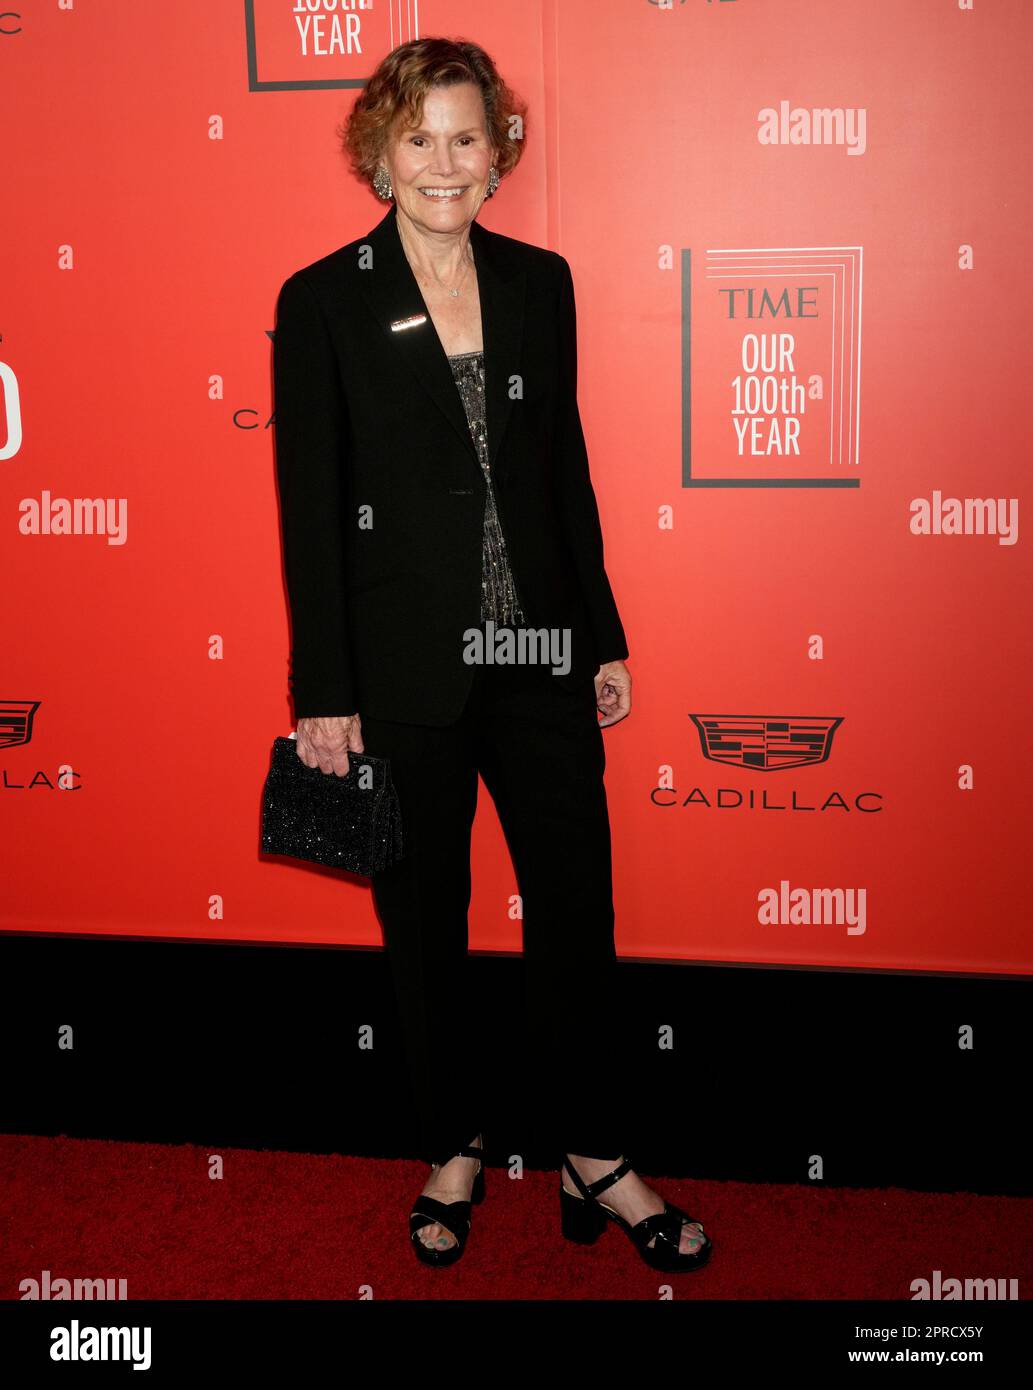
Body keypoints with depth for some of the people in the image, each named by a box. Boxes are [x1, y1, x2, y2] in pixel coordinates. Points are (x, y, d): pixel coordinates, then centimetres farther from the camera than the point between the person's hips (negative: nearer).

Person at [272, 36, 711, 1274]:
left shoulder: (540, 283, 6)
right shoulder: (322, 301, -4)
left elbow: (567, 470, 11)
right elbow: (308, 510, -6)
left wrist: (604, 638, 9)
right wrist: (324, 695, -8)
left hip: (539, 653, 3)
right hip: (404, 669, -3)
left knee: (576, 905, 9)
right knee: (425, 919, 12)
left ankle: (597, 1162, 27)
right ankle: (452, 1152, 32)